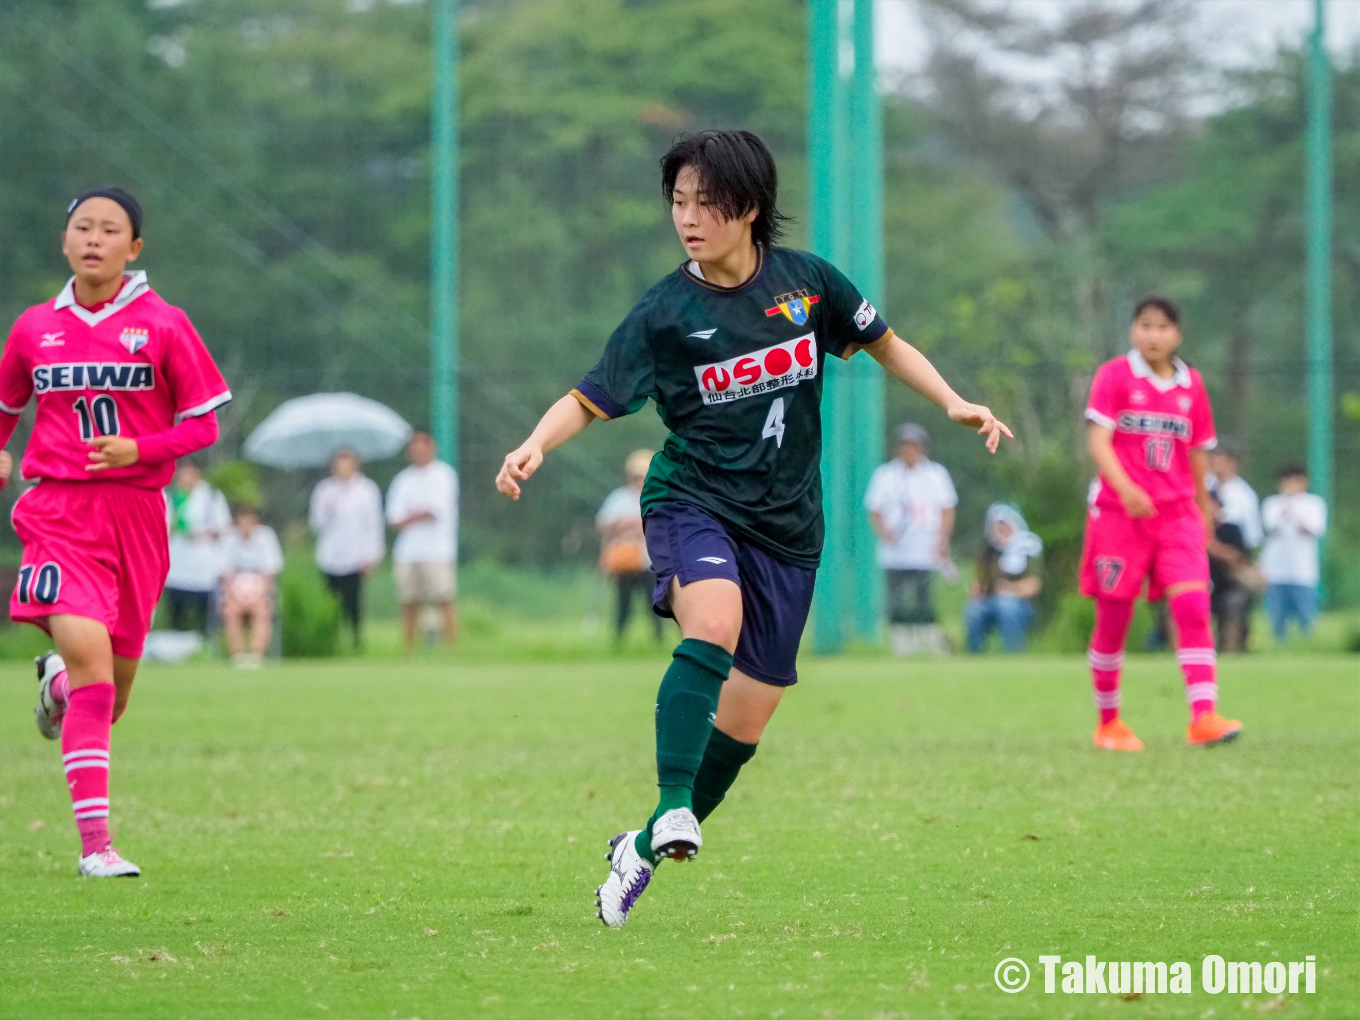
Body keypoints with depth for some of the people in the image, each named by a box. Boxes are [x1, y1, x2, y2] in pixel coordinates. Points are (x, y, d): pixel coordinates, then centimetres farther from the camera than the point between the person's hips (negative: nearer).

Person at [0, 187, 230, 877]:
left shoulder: (163, 325, -1)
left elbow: (203, 425, 0)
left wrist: (137, 449, -15)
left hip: (136, 511, 1)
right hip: (58, 509, -1)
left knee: (113, 688, 9)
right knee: (87, 653, -21)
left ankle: (58, 683, 50)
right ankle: (95, 843, -22)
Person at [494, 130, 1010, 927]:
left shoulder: (807, 281, -1)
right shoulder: (665, 313, -7)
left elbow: (883, 344, 14)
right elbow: (590, 400, -5)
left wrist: (954, 404, 2)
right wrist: (536, 445, -25)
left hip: (786, 525, 3)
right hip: (694, 501, -3)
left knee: (745, 718, 3)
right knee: (714, 624, -36)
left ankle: (643, 850, 22)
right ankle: (673, 808, -36)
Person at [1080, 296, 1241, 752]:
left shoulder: (1191, 385, 10)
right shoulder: (1114, 376, -3)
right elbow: (1098, 440, -13)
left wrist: (1204, 510, 21)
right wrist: (1125, 488, -28)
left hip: (1177, 512, 3)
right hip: (1118, 511, -3)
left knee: (1193, 608, -13)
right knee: (1113, 618, 3)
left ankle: (1204, 716, -19)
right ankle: (1108, 722, 17)